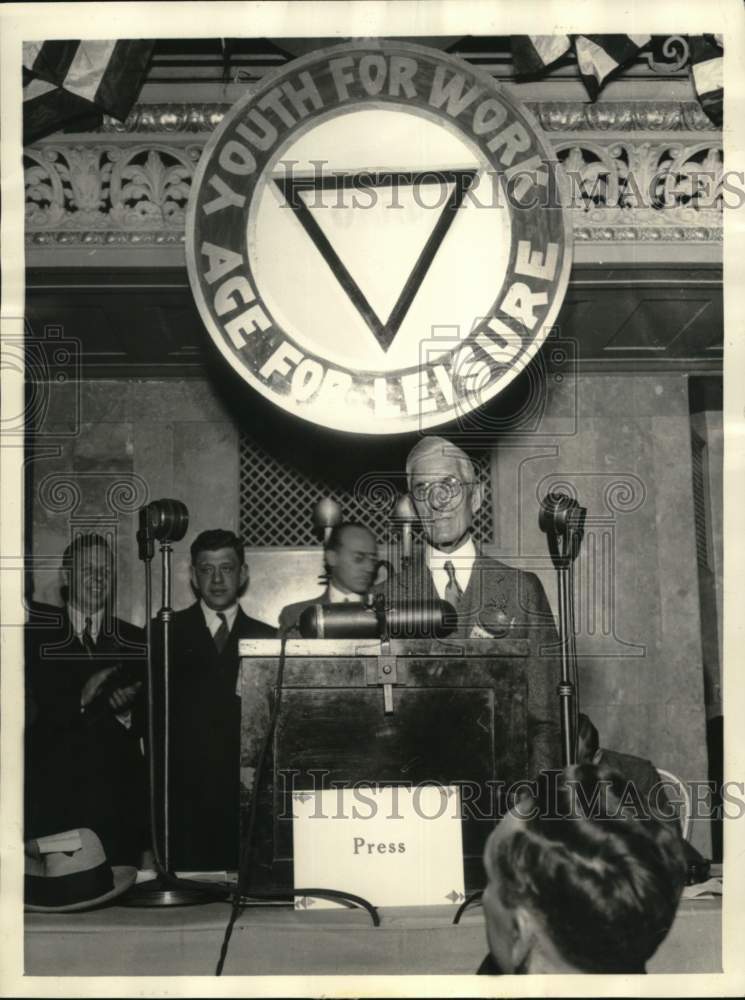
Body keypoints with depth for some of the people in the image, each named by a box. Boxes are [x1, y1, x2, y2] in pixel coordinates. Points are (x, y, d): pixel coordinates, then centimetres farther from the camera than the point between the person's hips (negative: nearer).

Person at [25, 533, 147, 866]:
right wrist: (79, 700, -17)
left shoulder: (135, 642, 11)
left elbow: (150, 724, 10)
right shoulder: (34, 634, 4)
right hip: (50, 800, -2)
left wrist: (126, 711, -10)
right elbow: (29, 715, -4)